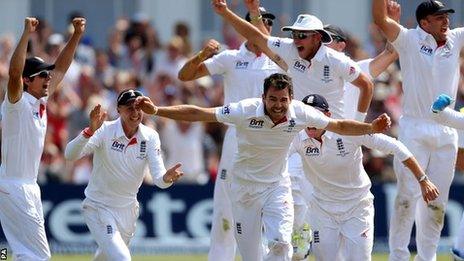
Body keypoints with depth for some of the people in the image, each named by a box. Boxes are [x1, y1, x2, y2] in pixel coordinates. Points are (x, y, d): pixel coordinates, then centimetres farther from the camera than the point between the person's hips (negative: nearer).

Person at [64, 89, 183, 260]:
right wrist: (91, 130, -50)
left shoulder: (150, 137, -8)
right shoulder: (105, 131, -19)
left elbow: (159, 179, -17)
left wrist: (167, 177, -43)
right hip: (99, 208, -5)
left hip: (128, 210, 5)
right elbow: (70, 155, -32)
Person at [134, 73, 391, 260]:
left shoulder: (301, 114, -15)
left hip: (277, 185, 1)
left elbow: (339, 126, -2)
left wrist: (371, 127, -17)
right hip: (244, 185, -1)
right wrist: (155, 110, -29)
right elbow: (197, 113, -22)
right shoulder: (246, 111, -23)